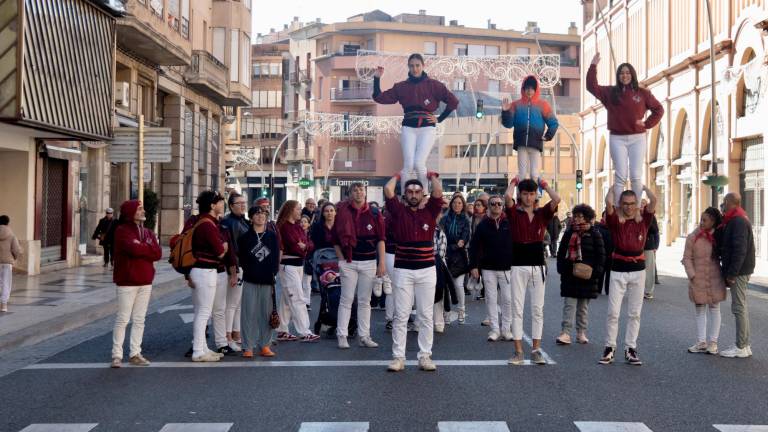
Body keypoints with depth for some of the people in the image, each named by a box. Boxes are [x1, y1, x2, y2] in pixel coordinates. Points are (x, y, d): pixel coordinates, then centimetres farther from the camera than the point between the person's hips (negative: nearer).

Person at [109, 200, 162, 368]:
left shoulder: (148, 232, 14)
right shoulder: (122, 230, -5)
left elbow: (158, 253, 0)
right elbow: (133, 249, -22)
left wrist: (141, 247, -11)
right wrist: (148, 249, -6)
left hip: (145, 281, 6)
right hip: (127, 281, -6)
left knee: (139, 320, 9)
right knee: (123, 319, -3)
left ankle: (135, 354, 16)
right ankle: (117, 355, 4)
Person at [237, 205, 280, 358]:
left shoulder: (272, 236, 10)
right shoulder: (244, 238, 5)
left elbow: (276, 258, 7)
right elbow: (241, 258, 2)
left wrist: (273, 273, -3)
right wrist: (249, 271, -8)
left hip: (268, 281, 2)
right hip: (250, 281, -2)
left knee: (267, 313, 5)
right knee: (249, 313, -2)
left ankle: (264, 346, 13)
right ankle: (248, 347, 4)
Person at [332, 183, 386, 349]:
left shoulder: (374, 214, 4)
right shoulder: (343, 214, 1)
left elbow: (380, 240, 3)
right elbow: (336, 240, 4)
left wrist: (382, 262, -3)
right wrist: (342, 260, -5)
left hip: (369, 262, 2)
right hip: (349, 262, -1)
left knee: (365, 301, 7)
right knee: (346, 300, 0)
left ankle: (364, 336, 12)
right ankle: (342, 335, 5)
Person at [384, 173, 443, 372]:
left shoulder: (430, 211, 7)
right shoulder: (399, 211, 4)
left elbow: (438, 192, -6)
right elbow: (388, 189, -6)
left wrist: (432, 176, 10)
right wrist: (398, 176, 11)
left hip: (427, 270, 1)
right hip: (403, 270, -1)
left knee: (425, 316, 6)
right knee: (401, 315, 2)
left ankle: (425, 356, 13)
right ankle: (398, 357, 6)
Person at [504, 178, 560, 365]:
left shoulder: (542, 213, 6)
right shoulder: (514, 212, 0)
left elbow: (557, 199, -10)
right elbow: (507, 197, -19)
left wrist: (545, 185, 5)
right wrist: (513, 183, 0)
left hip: (538, 266, 2)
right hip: (518, 267, -2)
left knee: (537, 309, 5)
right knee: (517, 309, 1)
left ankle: (536, 350, 12)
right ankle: (518, 352, 5)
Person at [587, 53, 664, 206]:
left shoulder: (643, 93, 6)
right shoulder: (610, 92, 6)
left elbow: (658, 109, 11)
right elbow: (591, 86, -4)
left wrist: (647, 124, -1)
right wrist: (593, 66, -9)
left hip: (637, 138, 0)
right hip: (617, 139, 0)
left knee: (636, 176, -2)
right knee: (620, 176, -3)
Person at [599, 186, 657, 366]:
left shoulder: (643, 220, 4)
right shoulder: (615, 221, -1)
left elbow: (653, 200, -7)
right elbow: (608, 202, -16)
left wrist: (643, 187, 9)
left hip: (638, 270, 2)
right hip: (618, 270, -2)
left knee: (635, 313, 8)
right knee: (613, 312, -2)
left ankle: (630, 349, 16)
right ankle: (610, 348, 7)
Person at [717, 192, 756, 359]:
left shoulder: (738, 221, -17)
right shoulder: (736, 220, 16)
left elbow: (740, 250, -23)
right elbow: (726, 244, 21)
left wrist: (732, 273, -21)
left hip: (738, 271, -10)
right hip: (739, 271, 10)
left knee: (739, 307, -6)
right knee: (740, 307, 13)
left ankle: (741, 347, -2)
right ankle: (744, 345, 19)